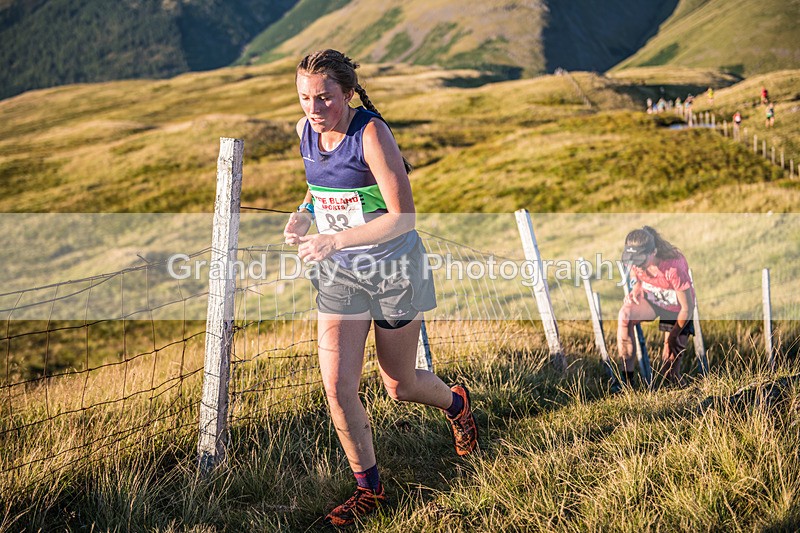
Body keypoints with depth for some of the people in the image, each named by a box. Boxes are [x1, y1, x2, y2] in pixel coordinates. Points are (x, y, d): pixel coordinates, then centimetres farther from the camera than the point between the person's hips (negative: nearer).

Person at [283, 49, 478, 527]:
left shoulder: (371, 132, -22)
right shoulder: (307, 130, -2)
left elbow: (403, 217, -25)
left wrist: (334, 240, -32)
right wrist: (305, 212, 0)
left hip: (393, 271, -5)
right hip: (338, 274, 5)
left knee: (400, 386, 10)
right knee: (338, 387, -6)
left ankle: (456, 402, 46)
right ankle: (369, 488, 13)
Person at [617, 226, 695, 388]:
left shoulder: (673, 267, -36)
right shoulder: (637, 261, -21)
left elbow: (688, 307, -24)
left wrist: (673, 337, -13)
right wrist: (637, 287, -15)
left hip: (676, 309, -3)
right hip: (651, 299, 3)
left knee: (670, 364, -6)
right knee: (625, 314, -31)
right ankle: (626, 378, -26)